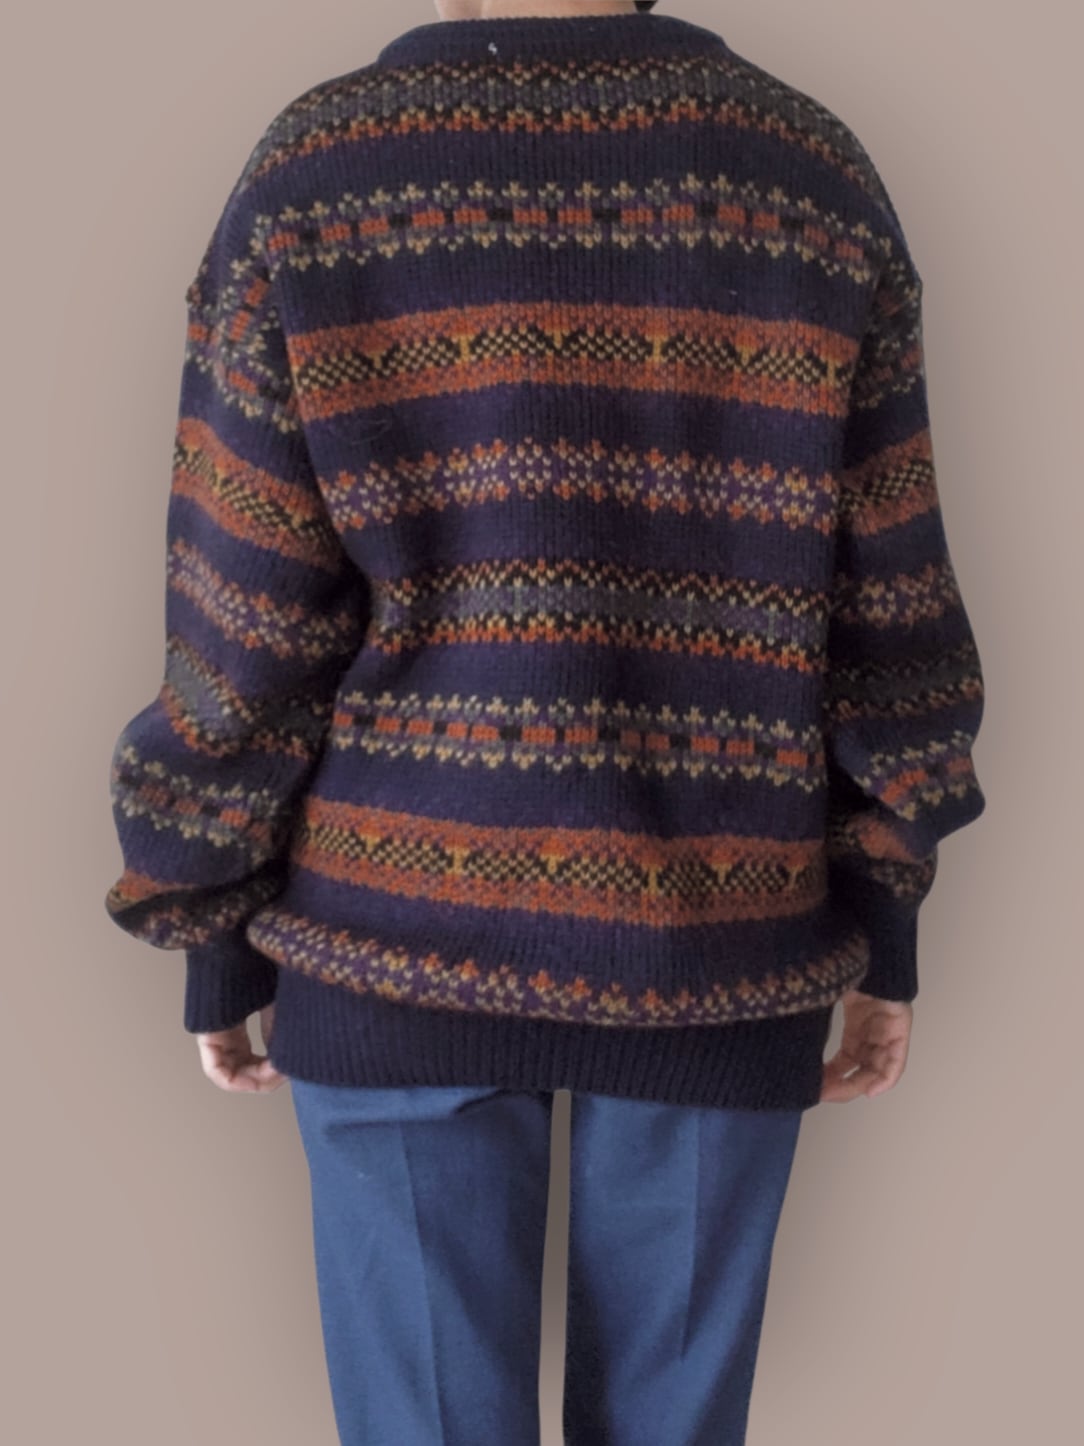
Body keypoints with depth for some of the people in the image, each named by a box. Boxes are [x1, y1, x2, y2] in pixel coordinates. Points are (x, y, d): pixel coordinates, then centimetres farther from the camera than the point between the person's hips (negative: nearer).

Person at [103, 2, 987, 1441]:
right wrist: (887, 937, 9)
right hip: (716, 944, 2)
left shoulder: (308, 183, -7)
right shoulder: (819, 177, -2)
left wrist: (214, 951, 5)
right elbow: (885, 619, -2)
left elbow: (243, 637, -7)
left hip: (401, 931, -1)